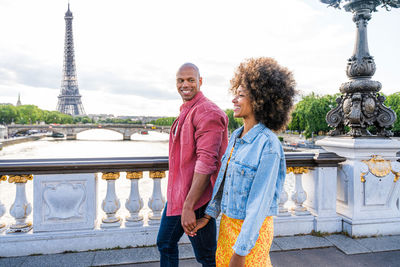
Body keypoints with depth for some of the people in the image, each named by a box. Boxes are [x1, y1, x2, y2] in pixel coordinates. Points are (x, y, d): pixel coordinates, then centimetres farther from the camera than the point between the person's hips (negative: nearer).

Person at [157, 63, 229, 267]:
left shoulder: (207, 113, -19)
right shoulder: (185, 112, 12)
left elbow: (207, 162, -27)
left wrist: (188, 206, -28)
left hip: (196, 198, -9)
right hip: (176, 195, 9)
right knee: (165, 244, 22)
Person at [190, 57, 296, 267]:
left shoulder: (268, 145, -22)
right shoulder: (236, 137, 1)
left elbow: (260, 202, -21)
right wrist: (208, 216, 10)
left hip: (251, 230, -7)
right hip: (228, 222, 7)